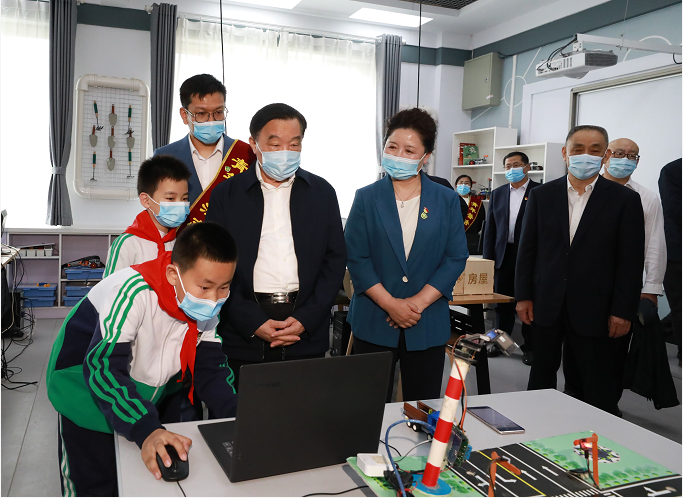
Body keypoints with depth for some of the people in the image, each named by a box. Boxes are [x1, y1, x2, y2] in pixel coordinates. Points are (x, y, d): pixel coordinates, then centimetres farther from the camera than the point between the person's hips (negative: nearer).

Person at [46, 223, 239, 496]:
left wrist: (241, 415, -25)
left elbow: (210, 367, -8)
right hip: (85, 386, -5)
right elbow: (102, 367, -40)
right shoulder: (133, 293, -35)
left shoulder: (207, 307, -13)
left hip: (150, 396, 6)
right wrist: (146, 430, -51)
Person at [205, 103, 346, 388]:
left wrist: (306, 319, -6)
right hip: (243, 338, -1)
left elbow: (335, 261, 5)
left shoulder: (322, 193, 7)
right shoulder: (226, 195, 3)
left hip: (307, 334, 1)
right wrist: (253, 322, -10)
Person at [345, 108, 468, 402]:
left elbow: (456, 258, 0)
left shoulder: (447, 201, 5)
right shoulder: (367, 198, 2)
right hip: (374, 324, -1)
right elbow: (356, 258, -3)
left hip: (428, 325, 1)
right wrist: (391, 304, -12)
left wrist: (418, 302, -11)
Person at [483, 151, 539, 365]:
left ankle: (529, 346, 15)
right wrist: (487, 259, 5)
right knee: (503, 301, 11)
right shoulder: (497, 194, 11)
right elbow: (490, 229, 10)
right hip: (503, 255, 4)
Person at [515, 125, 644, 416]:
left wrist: (623, 311, -7)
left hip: (594, 309, -2)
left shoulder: (625, 200, -1)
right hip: (546, 305, 2)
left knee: (597, 390, 5)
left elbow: (631, 261, -3)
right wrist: (523, 296, 1)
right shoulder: (541, 195, 5)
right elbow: (527, 249, 6)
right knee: (541, 377, 13)